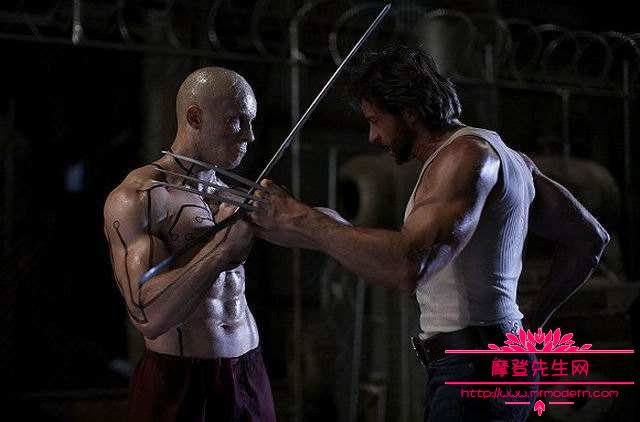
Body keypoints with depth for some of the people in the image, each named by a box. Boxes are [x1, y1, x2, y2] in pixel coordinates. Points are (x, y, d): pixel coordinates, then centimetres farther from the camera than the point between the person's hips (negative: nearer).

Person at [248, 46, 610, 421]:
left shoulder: (465, 153, -15)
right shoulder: (506, 156, 14)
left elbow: (409, 267, -31)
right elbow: (590, 238, 20)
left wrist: (302, 221, -24)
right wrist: (533, 321, 17)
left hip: (473, 373, -10)